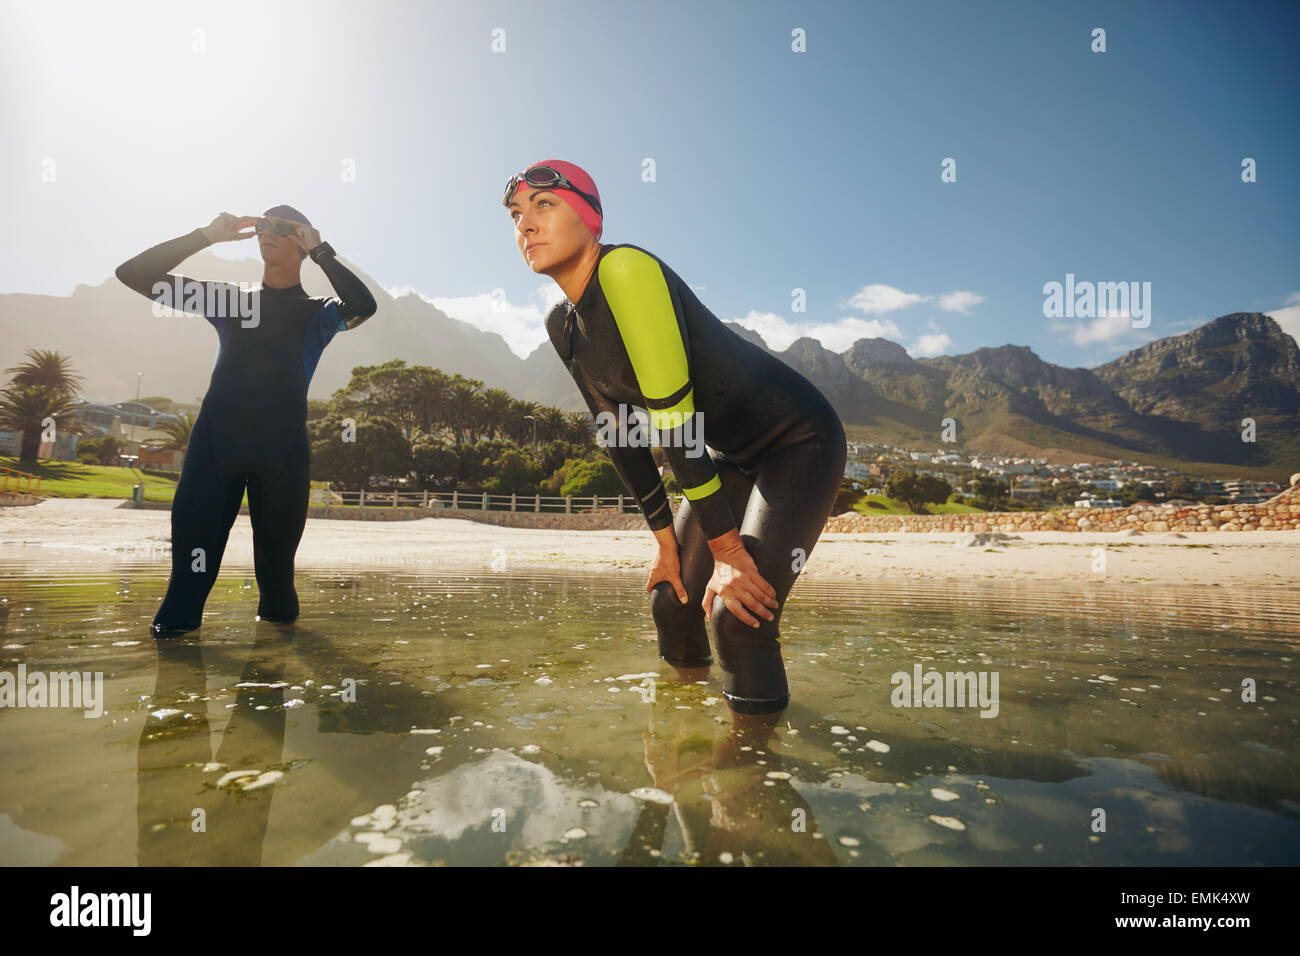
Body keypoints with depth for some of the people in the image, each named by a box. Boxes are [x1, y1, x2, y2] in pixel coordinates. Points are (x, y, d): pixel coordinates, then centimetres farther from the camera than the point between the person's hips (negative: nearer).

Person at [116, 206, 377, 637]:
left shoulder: (315, 314, 12)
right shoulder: (229, 300, 19)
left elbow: (364, 305, -11)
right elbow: (135, 274, 17)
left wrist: (320, 250, -4)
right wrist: (207, 235, 8)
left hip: (282, 450, -2)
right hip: (216, 439, 2)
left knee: (277, 546, 3)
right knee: (193, 530, -4)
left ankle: (277, 614, 21)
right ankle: (177, 618, 7)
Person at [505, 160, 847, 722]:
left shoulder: (625, 270, -26)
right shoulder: (561, 325, 1)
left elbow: (674, 418, -28)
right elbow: (619, 434, 6)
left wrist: (727, 551, -25)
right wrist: (667, 541, 5)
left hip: (800, 441, -8)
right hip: (730, 457, 8)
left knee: (737, 612, -21)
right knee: (672, 601, 8)